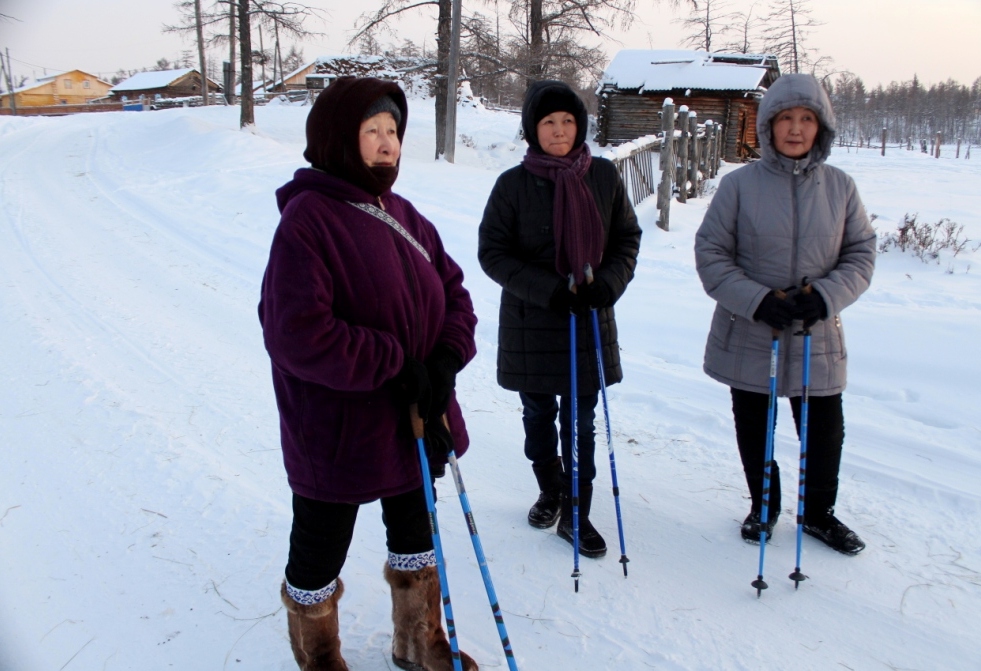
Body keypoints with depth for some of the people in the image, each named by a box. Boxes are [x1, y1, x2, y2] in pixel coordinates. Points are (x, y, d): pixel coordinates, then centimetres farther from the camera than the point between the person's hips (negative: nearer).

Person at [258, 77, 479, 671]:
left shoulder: (401, 213, 5)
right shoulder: (306, 217, -18)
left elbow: (453, 291, 7)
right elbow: (298, 334, -26)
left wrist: (446, 362, -10)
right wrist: (395, 366, -21)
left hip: (416, 417, 8)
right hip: (337, 430, -7)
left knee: (415, 533, 23)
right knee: (321, 552, 13)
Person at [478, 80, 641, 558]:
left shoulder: (604, 176, -1)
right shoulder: (514, 184, -7)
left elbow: (627, 238, 7)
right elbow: (492, 252, -7)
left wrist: (607, 283, -12)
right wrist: (549, 290, -18)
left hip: (590, 322, 1)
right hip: (530, 323, 0)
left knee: (580, 424, 6)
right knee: (538, 418, 15)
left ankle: (576, 514, 22)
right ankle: (550, 491, 39)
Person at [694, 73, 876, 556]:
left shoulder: (840, 187, -1)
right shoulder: (739, 184, -8)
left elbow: (861, 254, 3)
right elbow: (710, 254, -8)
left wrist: (825, 296, -16)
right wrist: (758, 301, -19)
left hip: (818, 340, 2)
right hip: (748, 337, -1)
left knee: (825, 432, 13)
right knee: (754, 431, 14)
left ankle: (819, 512, 38)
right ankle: (764, 506, 39)